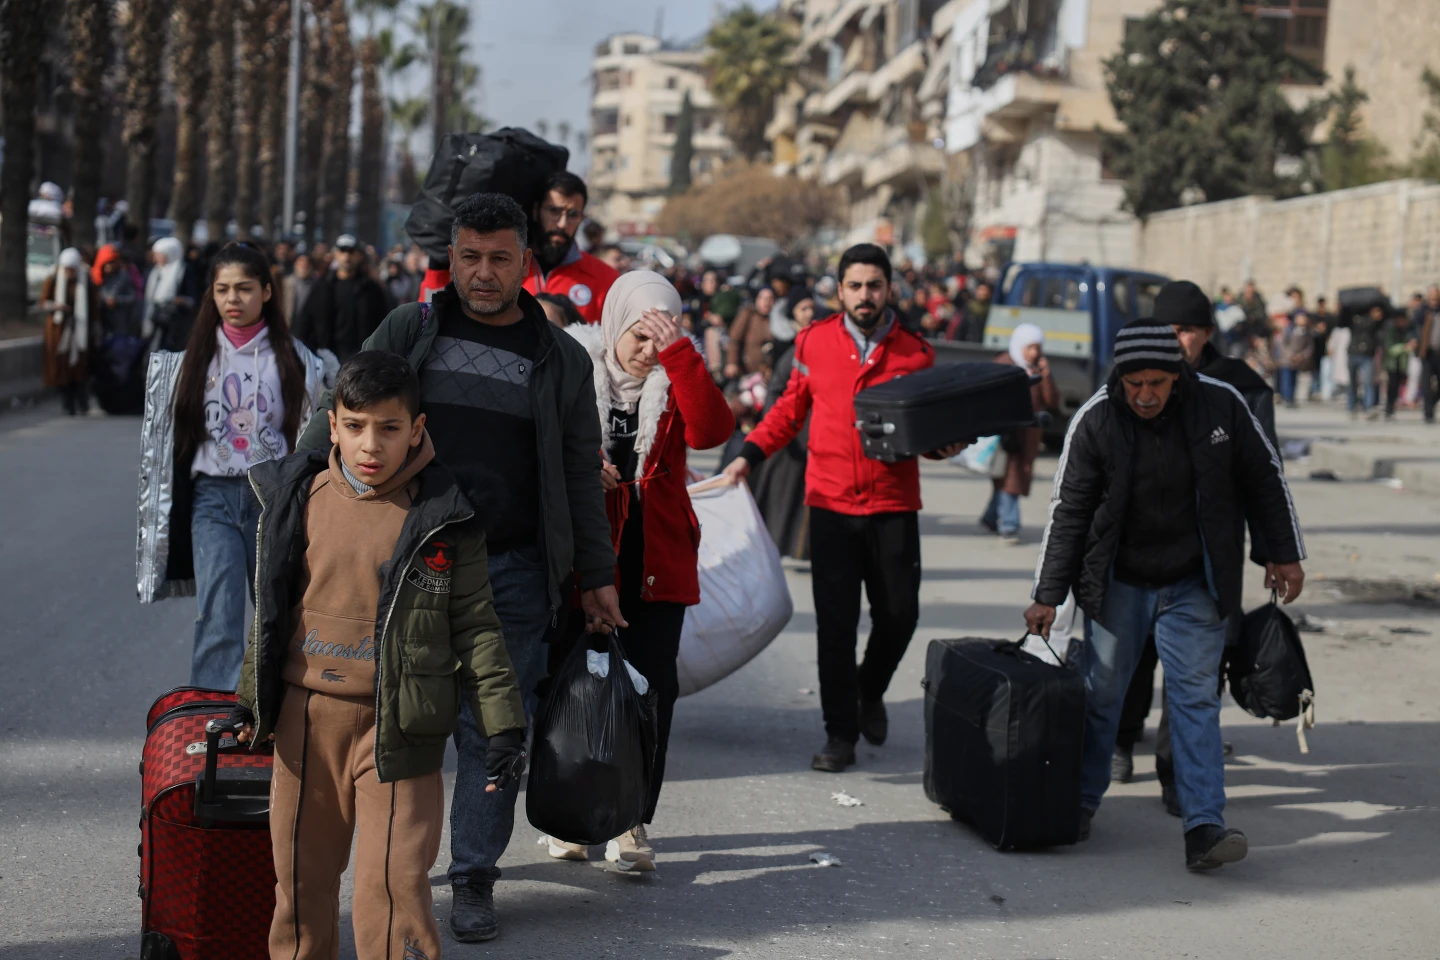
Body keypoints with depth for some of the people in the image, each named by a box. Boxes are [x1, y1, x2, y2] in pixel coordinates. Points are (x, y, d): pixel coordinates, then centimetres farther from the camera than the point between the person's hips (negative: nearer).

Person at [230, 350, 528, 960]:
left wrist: (503, 723, -4)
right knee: (301, 876, 15)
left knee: (393, 887, -8)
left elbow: (474, 624, -1)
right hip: (307, 716, 4)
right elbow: (272, 607, 14)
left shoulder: (442, 520, -6)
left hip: (398, 724, -3)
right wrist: (251, 699, 15)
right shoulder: (297, 500, 2)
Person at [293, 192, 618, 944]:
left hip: (512, 573, 0)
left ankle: (474, 879, 14)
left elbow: (581, 475, 12)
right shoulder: (409, 332, 6)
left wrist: (596, 576, 12)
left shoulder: (561, 359, 7)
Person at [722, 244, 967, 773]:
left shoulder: (915, 353, 3)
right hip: (831, 503, 0)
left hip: (893, 505, 0)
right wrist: (750, 455, 3)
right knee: (835, 622, -1)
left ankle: (870, 692, 34)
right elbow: (791, 408, 13)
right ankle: (841, 733, 9)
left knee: (899, 613, 4)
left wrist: (944, 445, -10)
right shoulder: (814, 342, 4)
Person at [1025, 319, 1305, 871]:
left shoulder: (1220, 405, -12)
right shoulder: (1094, 422, -14)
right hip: (1118, 583, 0)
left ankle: (1204, 826, -8)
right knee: (1100, 695, 9)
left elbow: (1264, 478, 2)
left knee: (1196, 699, -5)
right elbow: (1068, 511, -7)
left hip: (1194, 587, 0)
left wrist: (1285, 554, 6)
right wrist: (1049, 594, -7)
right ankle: (1080, 802, 27)